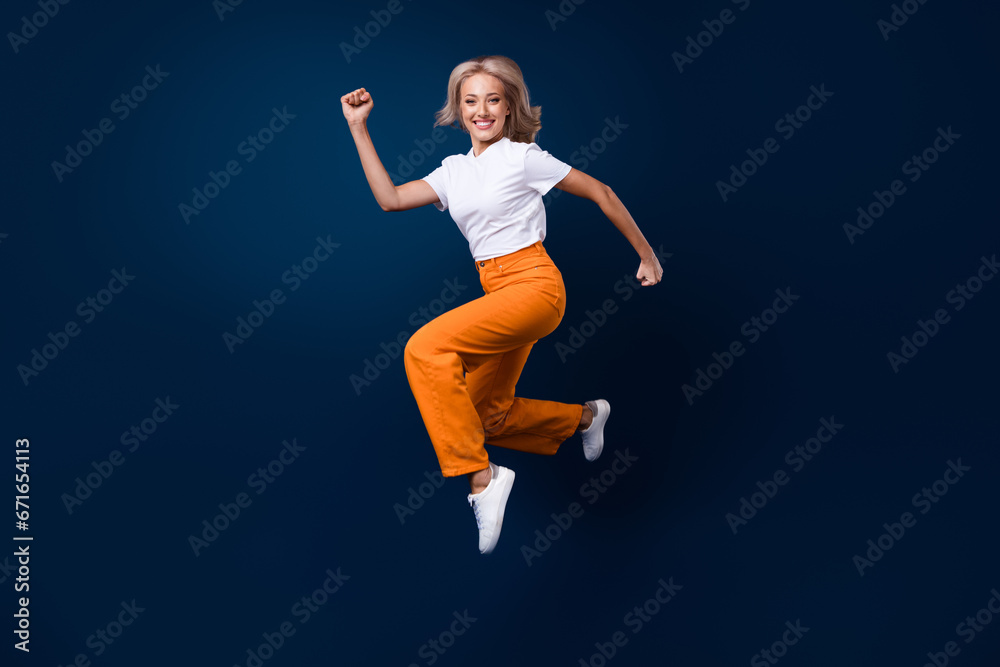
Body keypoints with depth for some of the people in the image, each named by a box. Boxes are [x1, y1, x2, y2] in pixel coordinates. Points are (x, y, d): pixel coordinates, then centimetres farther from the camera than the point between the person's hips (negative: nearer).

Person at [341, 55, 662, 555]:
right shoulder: (453, 170, 15)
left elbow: (600, 193, 2)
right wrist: (358, 128, 7)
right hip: (496, 292, 8)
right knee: (485, 414, 12)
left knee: (425, 346, -26)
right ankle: (584, 418, 33)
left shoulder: (523, 157, -3)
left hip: (533, 285, -8)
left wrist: (647, 255, 6)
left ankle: (481, 475, -23)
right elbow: (390, 199, 8)